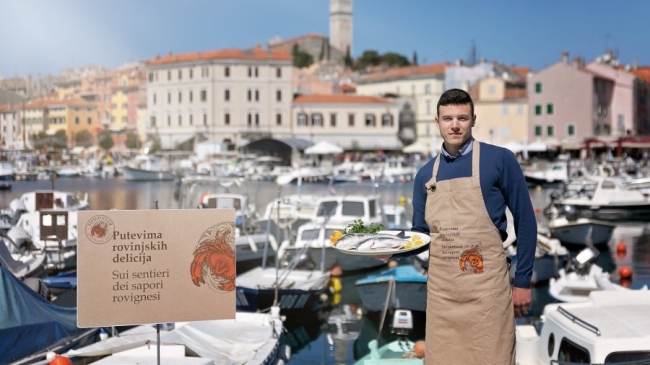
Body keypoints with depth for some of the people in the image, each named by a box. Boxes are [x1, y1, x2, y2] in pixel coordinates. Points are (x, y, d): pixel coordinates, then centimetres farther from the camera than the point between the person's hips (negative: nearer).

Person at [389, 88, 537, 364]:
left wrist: (522, 281, -3)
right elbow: (421, 234, 12)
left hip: (486, 288, -4)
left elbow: (525, 222, -2)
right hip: (440, 290, 4)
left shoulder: (499, 160, -4)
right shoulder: (426, 174, 9)